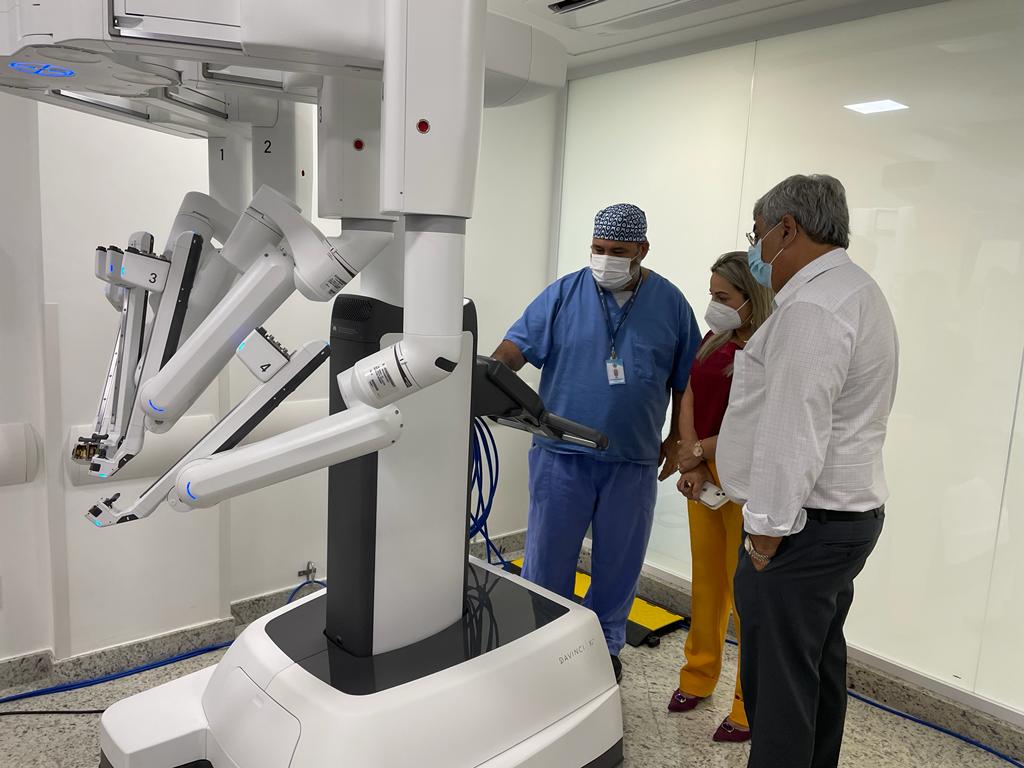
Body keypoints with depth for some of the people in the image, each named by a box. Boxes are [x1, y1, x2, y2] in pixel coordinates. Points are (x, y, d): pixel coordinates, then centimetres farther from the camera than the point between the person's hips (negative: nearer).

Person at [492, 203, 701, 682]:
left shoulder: (670, 303, 2)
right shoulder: (563, 294, -2)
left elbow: (685, 380, 10)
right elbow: (518, 343, -9)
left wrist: (676, 439, 11)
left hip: (634, 462, 1)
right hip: (561, 454, -1)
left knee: (620, 561, 14)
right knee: (547, 556, 8)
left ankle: (605, 645, 35)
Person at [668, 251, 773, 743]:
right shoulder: (714, 340, 9)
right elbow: (689, 400, 5)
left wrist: (699, 452, -11)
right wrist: (693, 465, -7)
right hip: (705, 476, 7)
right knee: (706, 580, 17)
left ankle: (751, 708, 17)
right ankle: (698, 676, 33)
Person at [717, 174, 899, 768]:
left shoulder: (811, 310, -20)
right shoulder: (859, 290, 15)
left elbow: (793, 438, -24)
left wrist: (767, 534, -16)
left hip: (803, 527, -11)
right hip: (851, 514, 11)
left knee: (778, 682, 0)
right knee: (821, 668, 21)